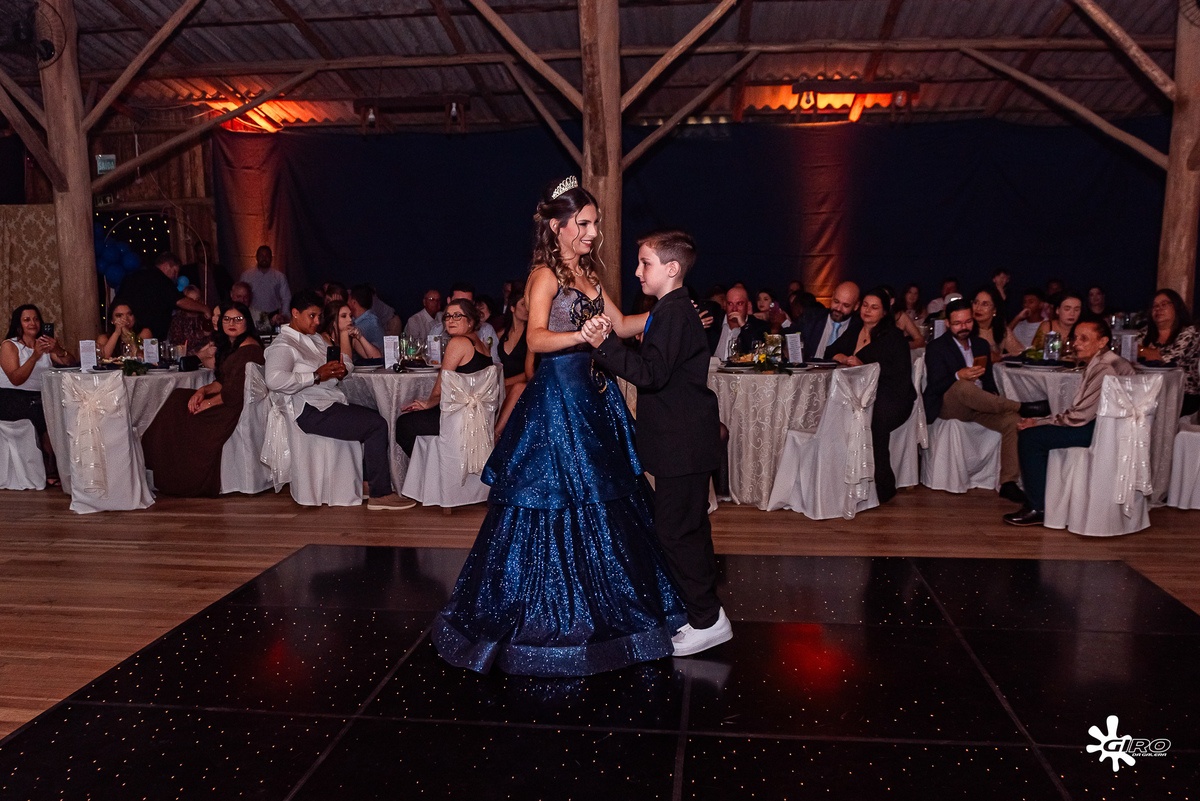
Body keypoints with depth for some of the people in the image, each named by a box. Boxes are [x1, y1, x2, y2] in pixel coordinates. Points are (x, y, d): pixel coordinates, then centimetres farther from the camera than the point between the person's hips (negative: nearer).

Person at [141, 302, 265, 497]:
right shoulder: (231, 345, 17)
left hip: (240, 407, -10)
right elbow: (223, 382, 16)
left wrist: (209, 402, -12)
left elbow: (238, 390, -21)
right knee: (179, 399, 0)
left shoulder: (249, 348, -15)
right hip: (227, 402, 10)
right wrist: (203, 390, -1)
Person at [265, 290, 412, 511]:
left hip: (332, 403, 10)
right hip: (311, 411, -10)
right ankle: (380, 495, -13)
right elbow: (275, 380, -27)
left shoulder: (315, 339, 23)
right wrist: (317, 376, -20)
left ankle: (367, 481, 4)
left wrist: (342, 369, 4)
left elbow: (346, 361, 30)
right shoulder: (282, 345, -7)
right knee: (377, 425, -19)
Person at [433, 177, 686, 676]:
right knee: (555, 504, -2)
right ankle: (547, 615, 13)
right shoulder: (545, 275, -10)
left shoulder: (586, 273, 15)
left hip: (591, 399, 8)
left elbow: (620, 325, 20)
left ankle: (595, 608, 26)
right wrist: (581, 336, -42)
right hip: (556, 399, -8)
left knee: (597, 499, 12)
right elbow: (536, 338, -25)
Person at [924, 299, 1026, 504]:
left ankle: (1008, 483, -24)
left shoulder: (982, 345, 18)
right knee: (962, 386, -39)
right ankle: (1022, 407, -28)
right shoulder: (936, 347, 0)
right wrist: (958, 376, -31)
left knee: (1013, 420, -23)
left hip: (980, 406, 5)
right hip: (947, 406, -5)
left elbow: (988, 380, 22)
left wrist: (995, 398, -1)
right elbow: (935, 386, -11)